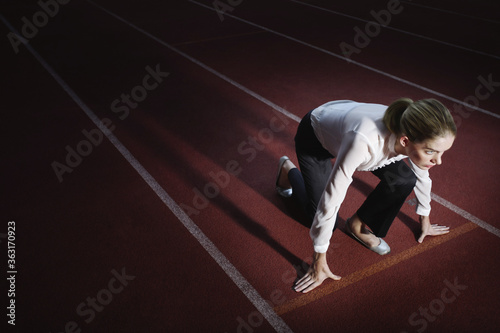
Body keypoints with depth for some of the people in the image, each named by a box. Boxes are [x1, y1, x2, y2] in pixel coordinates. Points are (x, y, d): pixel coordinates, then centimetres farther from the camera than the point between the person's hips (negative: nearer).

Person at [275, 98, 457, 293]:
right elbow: (331, 200, -39)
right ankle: (289, 172, 28)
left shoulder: (417, 134, -27)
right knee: (323, 219, 5)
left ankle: (358, 225, 6)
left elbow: (421, 175, -3)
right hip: (314, 136, -4)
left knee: (404, 180, -17)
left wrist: (425, 219, 12)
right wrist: (319, 261, -28)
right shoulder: (364, 141, -46)